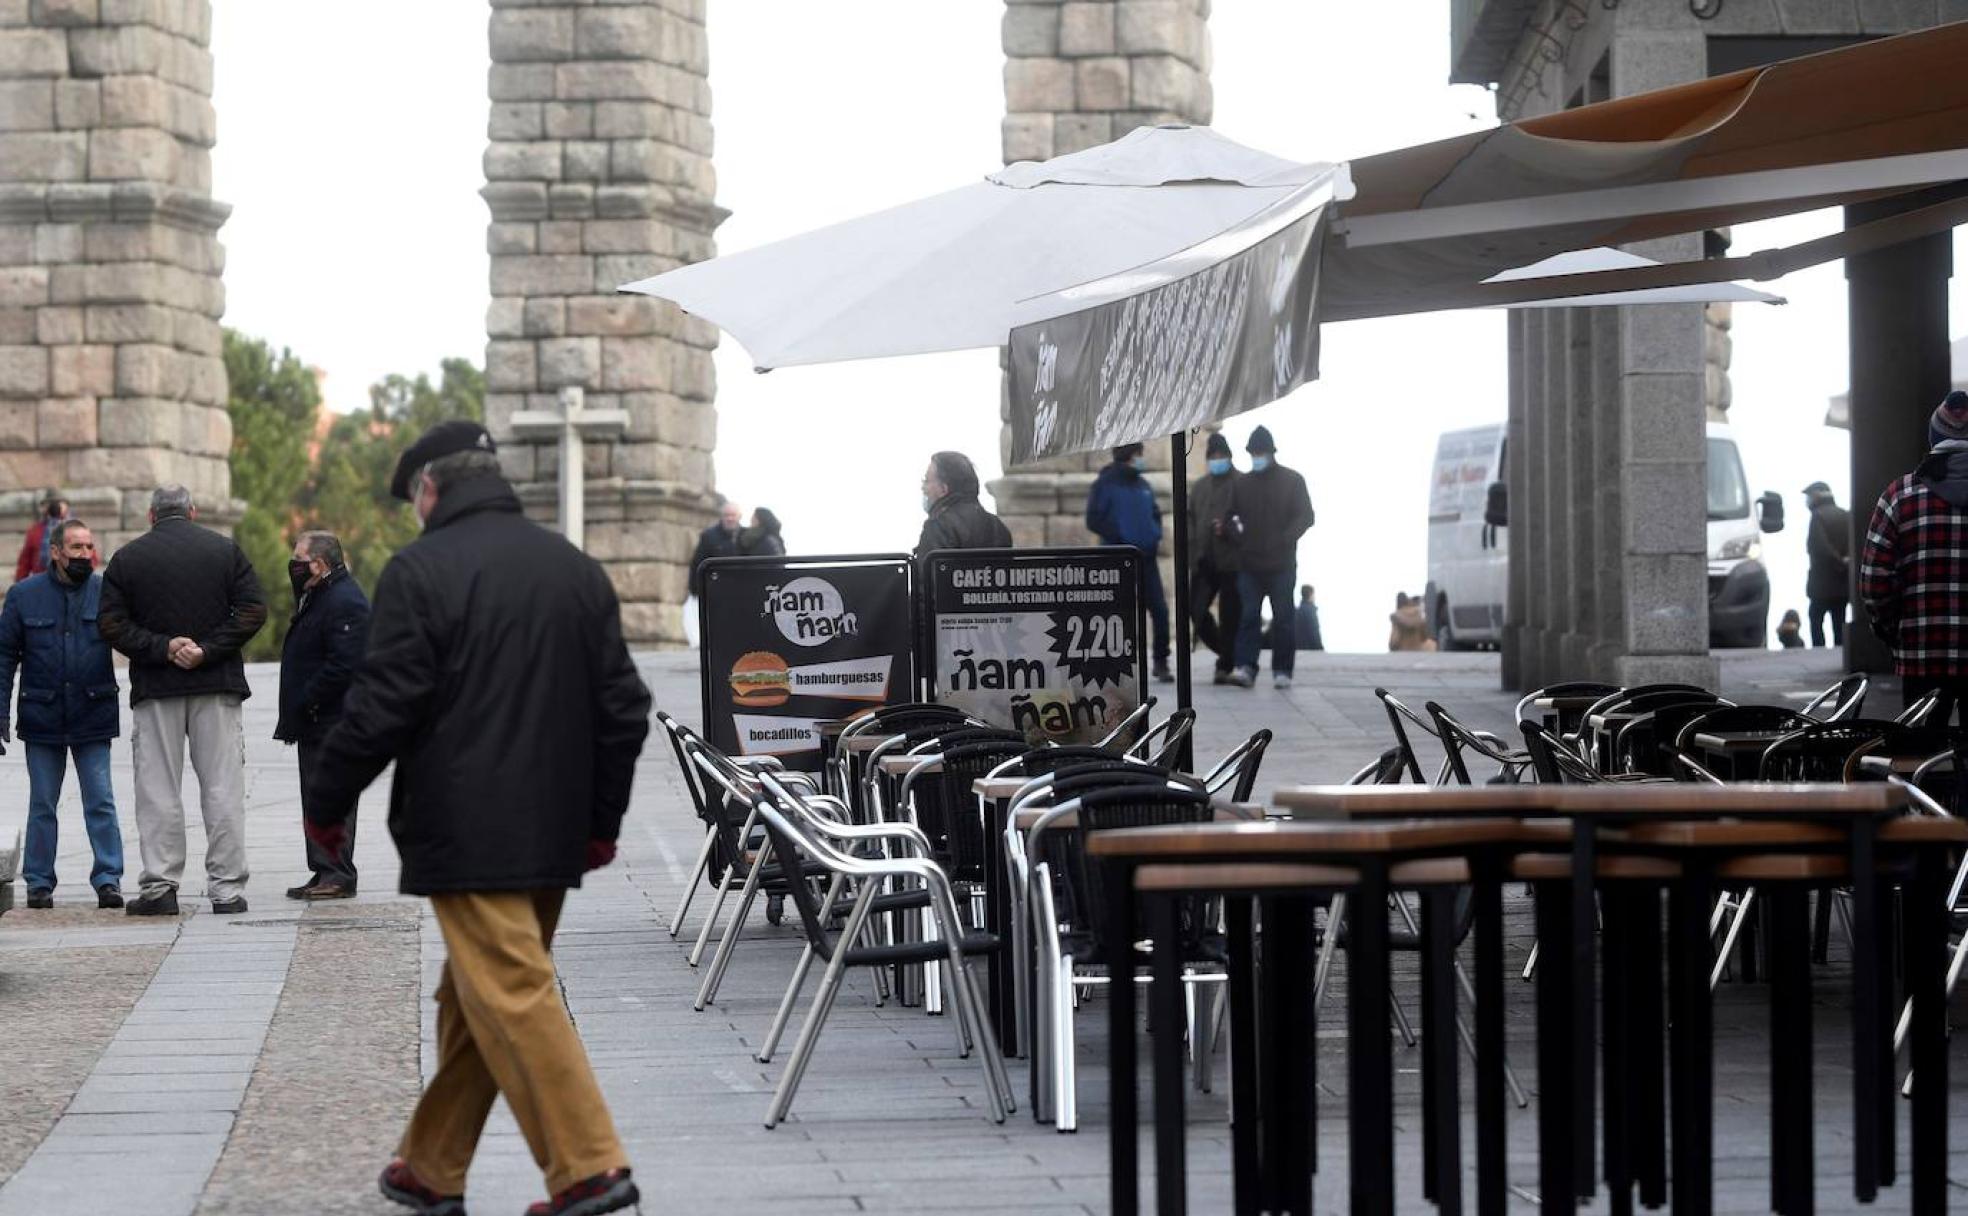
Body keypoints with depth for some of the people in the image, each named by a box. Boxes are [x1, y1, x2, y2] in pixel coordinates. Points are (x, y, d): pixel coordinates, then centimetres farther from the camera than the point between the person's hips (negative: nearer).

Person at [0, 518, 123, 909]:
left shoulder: (107, 592, 0)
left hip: (93, 716, -1)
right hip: (42, 718, 1)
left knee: (101, 802, -2)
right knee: (42, 804, 8)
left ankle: (108, 879, 2)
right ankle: (39, 883, 15)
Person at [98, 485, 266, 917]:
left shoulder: (127, 558, 4)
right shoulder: (224, 550, 5)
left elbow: (111, 624, -4)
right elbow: (253, 610, -4)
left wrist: (162, 648, -8)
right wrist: (208, 650, -8)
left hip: (155, 688, 0)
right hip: (217, 686, 0)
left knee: (158, 790, 4)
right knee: (223, 788, 3)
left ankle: (159, 886, 1)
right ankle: (227, 888, 1)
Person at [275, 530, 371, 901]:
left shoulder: (345, 602, -17)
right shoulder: (318, 598, 18)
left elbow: (343, 664, -25)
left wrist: (306, 702, -19)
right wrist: (296, 711, 15)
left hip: (332, 722, -11)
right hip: (315, 722, 11)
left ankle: (337, 875, -6)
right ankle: (325, 872, 18)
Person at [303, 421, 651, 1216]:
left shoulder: (422, 571, -8)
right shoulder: (578, 570, 13)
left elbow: (381, 706, -12)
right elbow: (622, 707, 14)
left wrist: (326, 806, 1)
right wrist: (601, 819, 21)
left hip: (467, 836, -7)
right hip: (553, 836, 7)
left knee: (512, 997, -8)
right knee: (471, 1001, 15)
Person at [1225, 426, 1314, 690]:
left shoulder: (1292, 481, 4)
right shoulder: (1241, 484, 12)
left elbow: (1305, 516, -1)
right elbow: (1227, 517, 17)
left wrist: (1285, 539, -13)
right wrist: (1238, 538, -1)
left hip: (1281, 564, -2)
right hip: (1250, 564, 2)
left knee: (1283, 618, 1)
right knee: (1249, 616, -7)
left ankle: (1282, 671, 6)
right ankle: (1245, 668, -12)